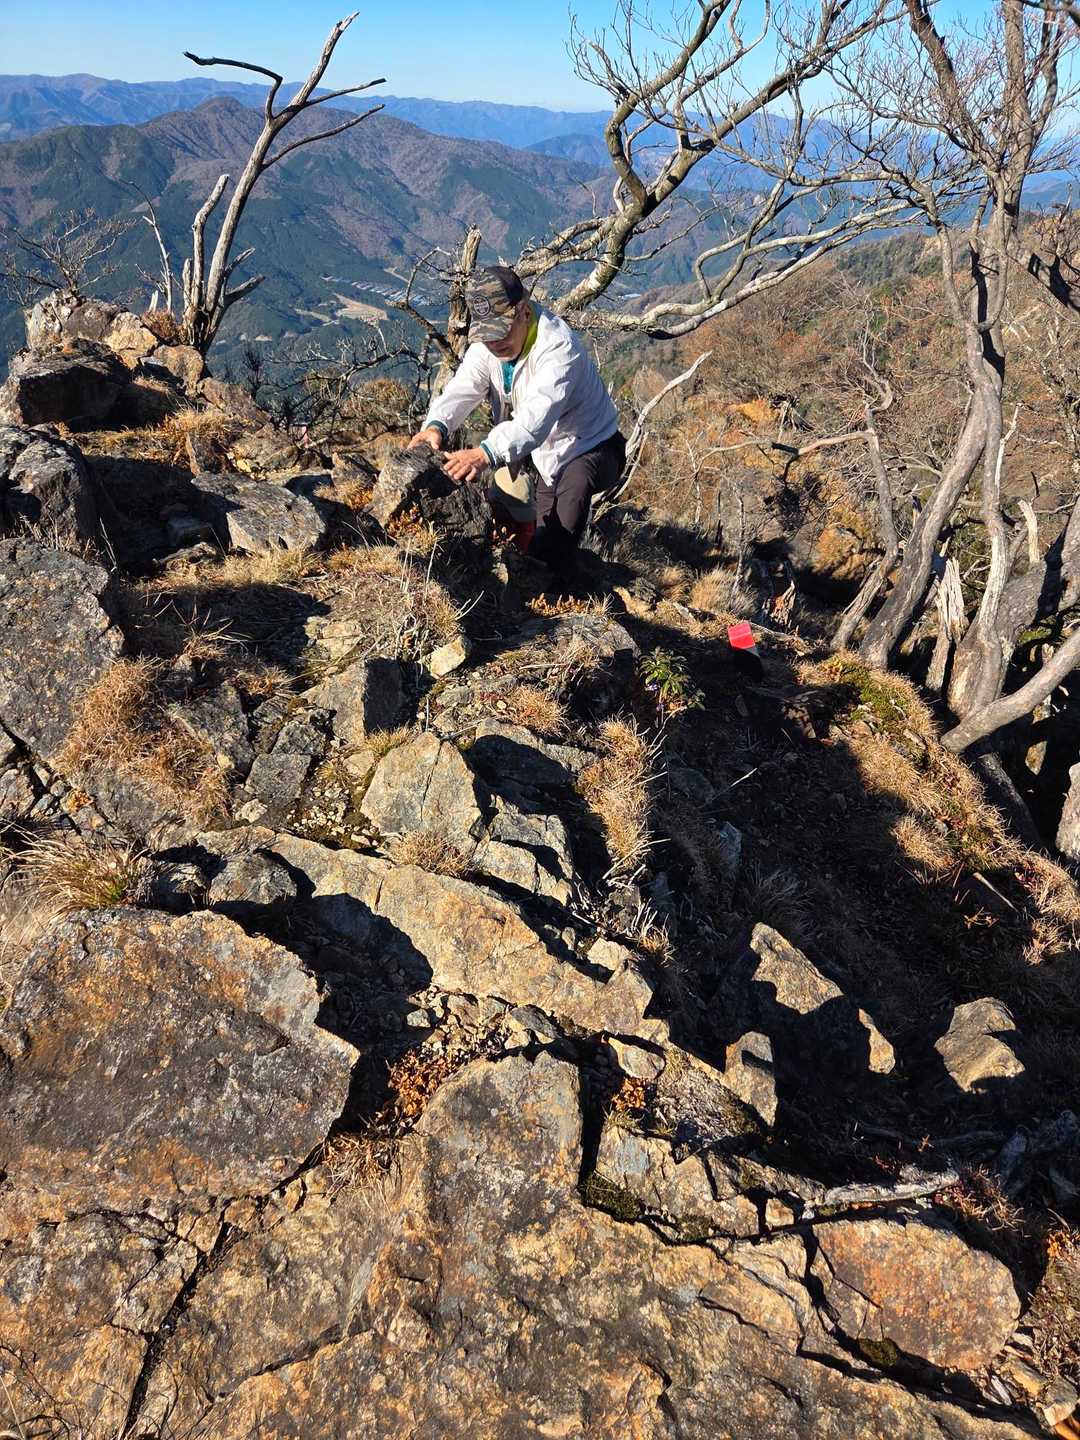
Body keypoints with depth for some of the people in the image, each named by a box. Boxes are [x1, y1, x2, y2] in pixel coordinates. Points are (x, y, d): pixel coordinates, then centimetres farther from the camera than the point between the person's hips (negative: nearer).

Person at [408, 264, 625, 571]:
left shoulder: (558, 346, -30)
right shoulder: (486, 344, -7)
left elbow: (539, 413, -45)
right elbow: (461, 389, -23)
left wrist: (487, 453, -60)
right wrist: (436, 425, -46)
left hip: (592, 446, -7)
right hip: (545, 452, 8)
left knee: (574, 484, -36)